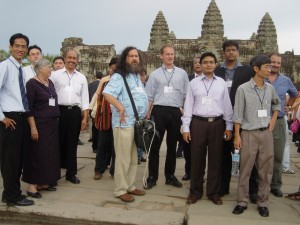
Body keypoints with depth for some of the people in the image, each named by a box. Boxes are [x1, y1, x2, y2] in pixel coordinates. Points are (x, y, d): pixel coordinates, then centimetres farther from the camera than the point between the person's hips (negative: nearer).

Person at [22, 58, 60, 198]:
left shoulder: (50, 83, 12)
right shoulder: (32, 83, -9)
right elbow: (29, 107, -14)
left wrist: (56, 121, 12)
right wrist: (33, 127, -20)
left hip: (52, 124, 7)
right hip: (39, 125, -7)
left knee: (49, 153, 10)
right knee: (37, 154, -2)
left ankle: (42, 183, 21)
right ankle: (32, 186, 7)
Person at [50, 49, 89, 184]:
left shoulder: (82, 78, 11)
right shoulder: (55, 75, 4)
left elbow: (85, 99, 9)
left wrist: (85, 118, 2)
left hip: (75, 112, 2)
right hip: (59, 111, -2)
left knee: (72, 143, 8)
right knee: (59, 142, 4)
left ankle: (71, 173, 17)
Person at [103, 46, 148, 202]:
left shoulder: (137, 77, 19)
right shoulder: (119, 77, -9)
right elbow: (107, 93, -24)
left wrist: (145, 116, 16)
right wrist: (121, 108, -29)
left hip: (138, 123, 9)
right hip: (124, 123, -9)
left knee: (133, 158, 15)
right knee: (123, 158, -3)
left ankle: (130, 186, 26)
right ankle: (120, 190, 7)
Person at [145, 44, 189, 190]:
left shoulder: (182, 73, 9)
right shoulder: (155, 74, 6)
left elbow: (186, 95, 9)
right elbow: (149, 96, 5)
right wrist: (147, 114, -1)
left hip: (175, 112, 2)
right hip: (159, 111, -1)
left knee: (172, 146, 11)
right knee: (155, 145, 1)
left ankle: (170, 176, 24)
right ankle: (152, 177, 11)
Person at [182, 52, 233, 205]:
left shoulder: (221, 83, 8)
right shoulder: (193, 83, 5)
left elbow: (227, 105, 8)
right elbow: (188, 106, 2)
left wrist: (229, 126, 4)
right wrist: (185, 127, -3)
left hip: (217, 123, 1)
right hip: (198, 123, -1)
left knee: (215, 158, 7)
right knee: (197, 158, 6)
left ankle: (214, 192, 21)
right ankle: (195, 191, 20)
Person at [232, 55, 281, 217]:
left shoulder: (270, 88, 6)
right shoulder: (243, 89, -7)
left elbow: (277, 105, 24)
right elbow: (238, 114, -6)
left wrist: (272, 123, 11)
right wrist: (237, 136, -9)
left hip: (266, 133, 4)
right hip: (249, 133, -4)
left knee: (266, 170, 8)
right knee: (245, 170, 4)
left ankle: (262, 202, 21)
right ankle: (242, 201, 16)